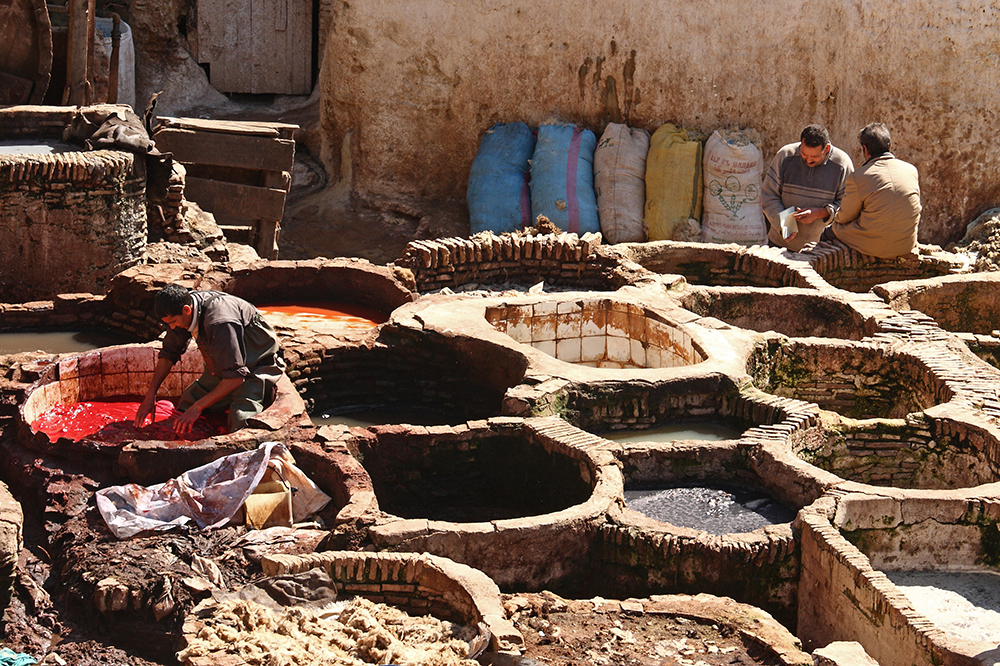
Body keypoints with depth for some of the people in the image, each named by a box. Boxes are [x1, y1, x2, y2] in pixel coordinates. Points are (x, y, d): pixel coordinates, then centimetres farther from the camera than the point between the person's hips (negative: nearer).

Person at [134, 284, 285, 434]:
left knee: (240, 420, -25)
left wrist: (198, 407, -33)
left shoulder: (219, 323, -37)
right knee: (187, 404, -1)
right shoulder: (180, 311, -11)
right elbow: (168, 354, 4)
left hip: (260, 365, -8)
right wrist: (150, 395, -4)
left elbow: (236, 376, -35)